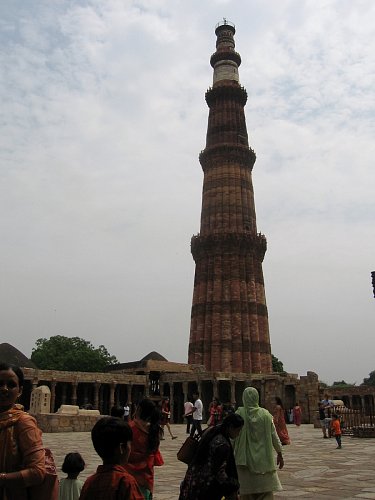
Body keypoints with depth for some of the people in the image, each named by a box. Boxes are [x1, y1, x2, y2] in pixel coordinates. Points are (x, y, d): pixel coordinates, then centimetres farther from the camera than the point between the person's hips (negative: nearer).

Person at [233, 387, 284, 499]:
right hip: (264, 459, 1)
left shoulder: (239, 414, -9)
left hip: (245, 459, -1)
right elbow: (274, 436, 2)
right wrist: (280, 454, 14)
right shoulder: (265, 414, -4)